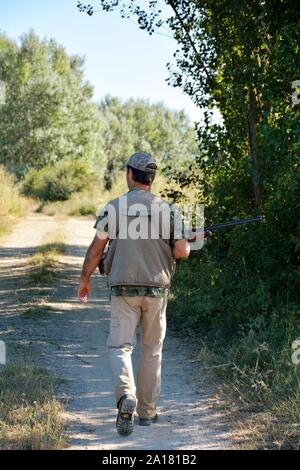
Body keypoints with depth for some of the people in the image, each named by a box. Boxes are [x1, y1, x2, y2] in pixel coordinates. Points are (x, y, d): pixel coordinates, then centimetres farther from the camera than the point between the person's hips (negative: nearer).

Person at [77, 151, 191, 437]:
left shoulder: (114, 208, -4)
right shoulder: (167, 210, -2)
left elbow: (96, 248, -3)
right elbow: (182, 252, -6)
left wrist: (85, 279, 11)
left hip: (123, 289, -1)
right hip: (156, 288, 2)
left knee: (120, 346, 2)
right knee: (152, 350, 13)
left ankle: (126, 395, -24)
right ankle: (147, 411, 18)